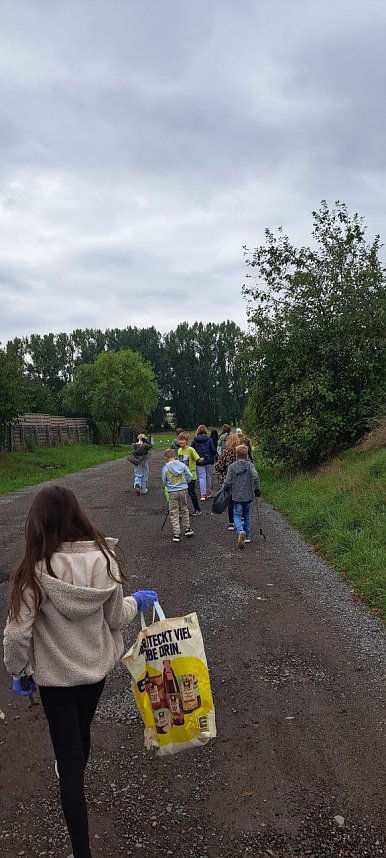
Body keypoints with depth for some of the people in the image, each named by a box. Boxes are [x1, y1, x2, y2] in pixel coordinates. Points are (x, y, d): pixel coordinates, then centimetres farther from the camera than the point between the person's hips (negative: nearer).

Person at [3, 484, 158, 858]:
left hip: (54, 674, -3)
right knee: (81, 732, 30)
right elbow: (115, 618, -8)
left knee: (68, 754, 11)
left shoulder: (35, 569, -25)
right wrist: (137, 601, 12)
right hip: (96, 666, 3)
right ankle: (73, 774, 60)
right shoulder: (102, 559, -19)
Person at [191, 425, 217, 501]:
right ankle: (208, 492, 29)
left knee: (201, 477, 1)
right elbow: (214, 450, -9)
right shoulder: (209, 439, -9)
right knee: (208, 476, 15)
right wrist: (212, 455, 12)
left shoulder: (194, 440, -5)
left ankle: (203, 494, -9)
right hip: (208, 460, 0)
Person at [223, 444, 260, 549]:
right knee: (246, 515, 19)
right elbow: (256, 476, -20)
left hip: (236, 496, -2)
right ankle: (247, 536, 24)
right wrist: (257, 488, -6)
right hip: (248, 495, 2)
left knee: (237, 515, 4)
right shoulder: (250, 465, -5)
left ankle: (241, 531, -24)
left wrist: (227, 489, 12)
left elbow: (227, 482, -8)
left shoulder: (232, 466, -6)